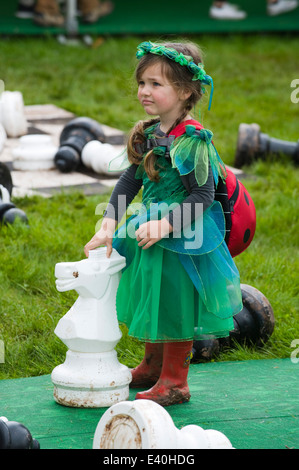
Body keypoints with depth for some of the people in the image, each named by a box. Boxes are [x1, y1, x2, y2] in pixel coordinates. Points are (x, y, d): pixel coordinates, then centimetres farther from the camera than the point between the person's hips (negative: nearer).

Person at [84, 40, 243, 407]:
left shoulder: (193, 140, -21)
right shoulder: (148, 134, 3)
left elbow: (202, 195, -21)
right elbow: (129, 181, 3)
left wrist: (165, 225, -28)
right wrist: (108, 225, -6)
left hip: (183, 238, -8)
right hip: (150, 231, 8)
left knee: (176, 305, 2)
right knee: (150, 302, 21)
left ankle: (174, 382, 16)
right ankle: (152, 366, 40)